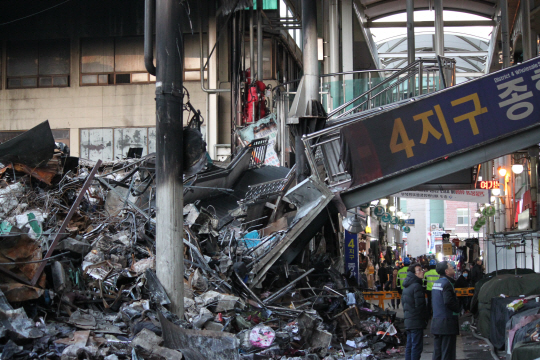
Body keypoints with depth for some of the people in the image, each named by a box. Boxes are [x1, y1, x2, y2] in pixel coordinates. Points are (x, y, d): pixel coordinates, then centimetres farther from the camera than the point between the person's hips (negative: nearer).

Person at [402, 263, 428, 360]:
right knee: (417, 346, -7)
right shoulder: (417, 286, -15)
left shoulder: (406, 286, 14)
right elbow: (420, 305, -16)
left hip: (408, 321, 9)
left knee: (409, 346, 12)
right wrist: (425, 319, -5)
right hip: (417, 322, -9)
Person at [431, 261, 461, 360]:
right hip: (447, 322, -9)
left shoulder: (436, 283, 14)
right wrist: (458, 309, -9)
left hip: (436, 321, 9)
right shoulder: (446, 283, -15)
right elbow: (448, 302, -25)